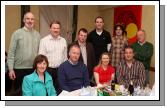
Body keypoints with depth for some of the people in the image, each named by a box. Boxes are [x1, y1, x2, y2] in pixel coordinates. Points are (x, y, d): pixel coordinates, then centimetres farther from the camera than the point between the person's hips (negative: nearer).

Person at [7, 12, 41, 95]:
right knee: (18, 91, 10)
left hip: (33, 68, 3)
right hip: (19, 68, -3)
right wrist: (11, 69, -10)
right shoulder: (17, 33, -3)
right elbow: (11, 52, -5)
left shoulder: (37, 35, 7)